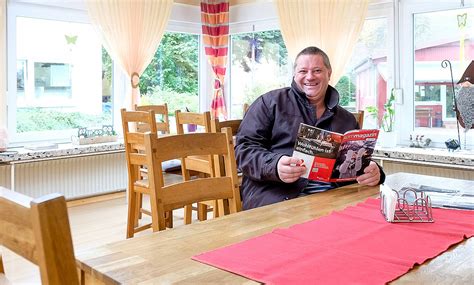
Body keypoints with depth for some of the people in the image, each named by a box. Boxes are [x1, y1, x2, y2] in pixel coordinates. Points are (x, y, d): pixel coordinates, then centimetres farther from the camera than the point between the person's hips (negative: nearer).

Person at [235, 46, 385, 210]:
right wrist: (275, 166, -19)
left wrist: (374, 173, -3)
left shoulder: (347, 120, 23)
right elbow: (244, 148, 2)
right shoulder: (270, 103, 10)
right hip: (276, 199, -4)